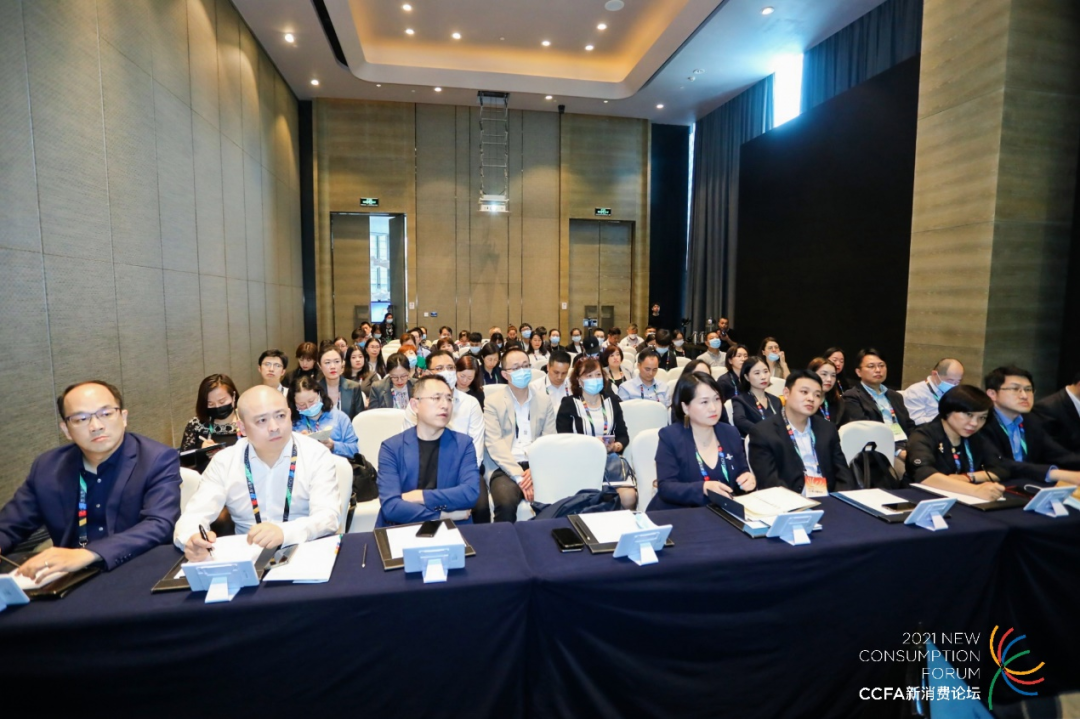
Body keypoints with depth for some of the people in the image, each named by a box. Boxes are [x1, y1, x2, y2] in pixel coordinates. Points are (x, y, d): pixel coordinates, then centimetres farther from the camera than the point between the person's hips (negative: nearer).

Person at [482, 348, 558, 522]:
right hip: (506, 468, -2)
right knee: (506, 503, -33)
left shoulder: (544, 400, 14)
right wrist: (519, 476, -17)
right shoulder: (493, 402, 4)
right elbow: (494, 444, -6)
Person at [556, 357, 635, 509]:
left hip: (611, 461, 3)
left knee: (628, 498, -21)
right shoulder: (569, 405, 2)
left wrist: (615, 446, -8)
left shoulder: (611, 401, 14)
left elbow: (623, 435, 14)